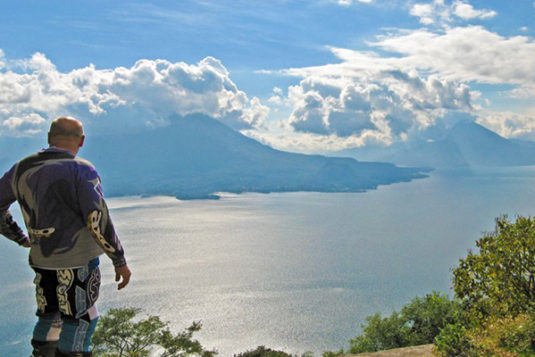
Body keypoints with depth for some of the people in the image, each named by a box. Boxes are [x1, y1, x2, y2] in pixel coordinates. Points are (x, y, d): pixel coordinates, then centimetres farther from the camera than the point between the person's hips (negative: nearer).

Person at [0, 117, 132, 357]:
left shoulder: (22, 168, 4)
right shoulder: (81, 170, -14)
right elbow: (99, 222, -19)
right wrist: (119, 261, -11)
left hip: (42, 258, 6)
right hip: (78, 259, -6)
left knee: (49, 318, 21)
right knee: (80, 320, 7)